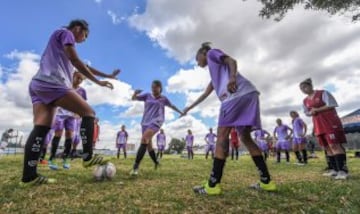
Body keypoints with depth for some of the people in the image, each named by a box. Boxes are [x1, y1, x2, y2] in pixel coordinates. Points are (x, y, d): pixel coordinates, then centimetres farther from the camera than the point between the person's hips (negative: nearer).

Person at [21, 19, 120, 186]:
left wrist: (107, 75, 32)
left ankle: (28, 176, -7)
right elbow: (76, 62, -7)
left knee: (41, 128, -2)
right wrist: (98, 82, -3)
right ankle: (88, 157, -12)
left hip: (38, 84, 10)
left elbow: (83, 67, 33)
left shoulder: (62, 42, 34)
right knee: (88, 112, -8)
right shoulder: (66, 33, 6)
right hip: (52, 83, -10)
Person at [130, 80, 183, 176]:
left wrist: (180, 112, 36)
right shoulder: (147, 95, 10)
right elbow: (133, 98, 6)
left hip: (156, 122, -4)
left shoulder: (163, 98, 7)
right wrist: (135, 93, -16)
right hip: (145, 122, 4)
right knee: (148, 145, 8)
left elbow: (172, 106, 24)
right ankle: (156, 162, 32)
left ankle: (136, 166, -28)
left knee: (144, 139, -26)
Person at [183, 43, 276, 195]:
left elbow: (232, 61, -2)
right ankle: (266, 181, 9)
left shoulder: (212, 53, 18)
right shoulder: (213, 72, 38)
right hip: (247, 95, 9)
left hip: (239, 93, -9)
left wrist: (232, 78, -22)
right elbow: (205, 94, 41)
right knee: (245, 137, 8)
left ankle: (213, 185, -13)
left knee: (222, 134, -12)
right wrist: (190, 107, 47)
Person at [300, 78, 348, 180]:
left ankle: (343, 170, -9)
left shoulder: (323, 93, -4)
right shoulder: (305, 101, 13)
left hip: (330, 122, -6)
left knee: (334, 145, -12)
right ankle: (335, 169, 13)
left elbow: (331, 105, -12)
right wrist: (311, 113, -3)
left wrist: (317, 110, -12)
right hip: (318, 125, 7)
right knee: (327, 147, 7)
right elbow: (307, 112, 19)